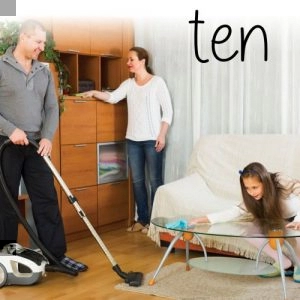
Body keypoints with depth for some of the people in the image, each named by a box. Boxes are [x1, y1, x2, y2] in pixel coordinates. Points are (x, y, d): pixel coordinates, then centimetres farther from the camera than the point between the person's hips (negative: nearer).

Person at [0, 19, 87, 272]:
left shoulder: (44, 72, 10)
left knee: (47, 200, 4)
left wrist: (47, 137, -7)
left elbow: (52, 108, 8)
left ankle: (57, 254, 11)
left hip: (36, 146, 4)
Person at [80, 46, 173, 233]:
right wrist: (94, 93, -18)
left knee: (155, 180, -1)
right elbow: (113, 97, -3)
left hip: (153, 139, -6)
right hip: (133, 139, 6)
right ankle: (142, 219, 18)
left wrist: (162, 135, -12)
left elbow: (168, 110, -6)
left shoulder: (157, 82, -3)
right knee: (137, 181, 9)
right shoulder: (129, 84, 12)